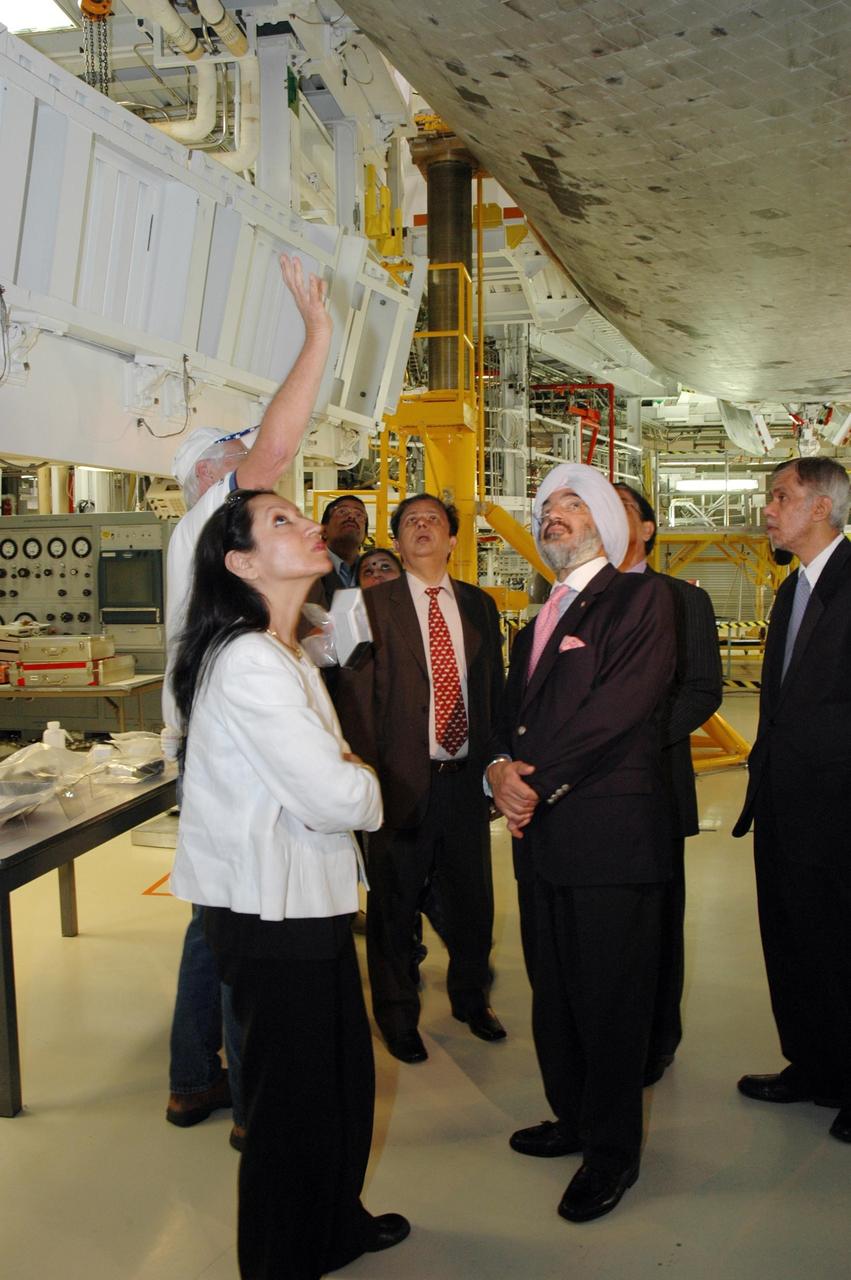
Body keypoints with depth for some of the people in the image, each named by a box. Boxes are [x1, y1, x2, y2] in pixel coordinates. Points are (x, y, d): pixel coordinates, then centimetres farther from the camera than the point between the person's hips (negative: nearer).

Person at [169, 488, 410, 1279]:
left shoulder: (280, 654, 12)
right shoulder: (248, 662, -22)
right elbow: (336, 797, -24)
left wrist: (346, 773, -6)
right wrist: (367, 784, -4)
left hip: (308, 899, 10)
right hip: (276, 913, -10)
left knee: (345, 1077, 22)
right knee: (295, 1099, 8)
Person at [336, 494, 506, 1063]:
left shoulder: (479, 605, 7)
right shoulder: (374, 604, -5)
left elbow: (495, 689, 10)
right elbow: (356, 696, -8)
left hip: (467, 777, 4)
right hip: (404, 779, -3)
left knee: (472, 898, 17)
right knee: (395, 904, 11)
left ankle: (471, 998, 41)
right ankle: (397, 1015, 31)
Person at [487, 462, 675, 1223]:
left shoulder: (640, 599, -5)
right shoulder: (540, 621, 21)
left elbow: (620, 706, -17)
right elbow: (513, 711, 16)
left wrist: (538, 781, -16)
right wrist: (501, 768, -6)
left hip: (610, 833, -7)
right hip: (542, 834, 8)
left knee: (611, 996, 3)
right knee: (554, 990, 17)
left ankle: (613, 1149, 19)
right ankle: (574, 1117, 34)